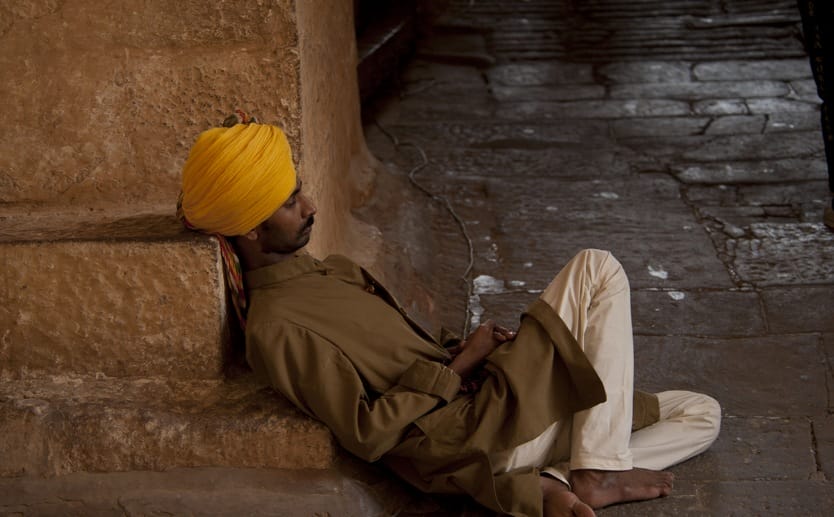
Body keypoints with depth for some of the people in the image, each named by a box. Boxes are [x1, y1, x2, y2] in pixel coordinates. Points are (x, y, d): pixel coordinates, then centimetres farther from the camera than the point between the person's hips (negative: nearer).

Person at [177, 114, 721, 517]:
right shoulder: (276, 328, -17)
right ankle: (598, 473, -11)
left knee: (702, 414, 9)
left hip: (482, 402, 9)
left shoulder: (329, 270, 14)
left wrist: (458, 348, 1)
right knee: (597, 269, -9)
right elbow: (365, 434, -20)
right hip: (486, 429, -9)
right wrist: (459, 364, -14)